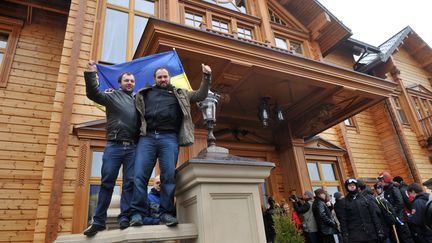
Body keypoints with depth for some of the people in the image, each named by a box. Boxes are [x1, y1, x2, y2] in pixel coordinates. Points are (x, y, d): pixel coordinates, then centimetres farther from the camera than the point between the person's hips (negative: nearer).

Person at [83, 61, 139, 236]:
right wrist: (90, 74, -13)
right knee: (107, 183, -1)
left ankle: (124, 218, 6)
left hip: (133, 147, 2)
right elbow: (93, 93, 0)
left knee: (130, 183, 0)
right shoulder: (113, 95, 13)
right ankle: (99, 221, 5)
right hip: (114, 146, -2)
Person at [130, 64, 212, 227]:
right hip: (147, 137, 1)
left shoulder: (180, 94, 25)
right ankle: (139, 213, -5)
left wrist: (206, 77, 12)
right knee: (139, 175, -9)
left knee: (169, 176, -9)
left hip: (169, 138, 0)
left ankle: (166, 213, -3)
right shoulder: (145, 94, 26)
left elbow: (201, 95, 22)